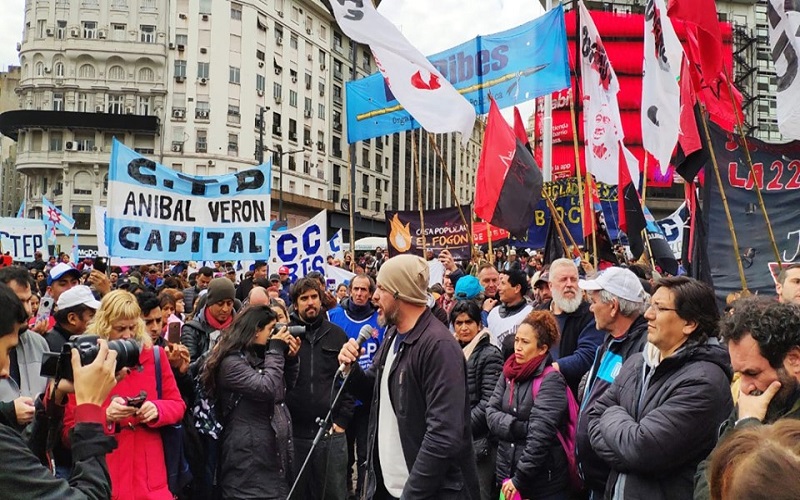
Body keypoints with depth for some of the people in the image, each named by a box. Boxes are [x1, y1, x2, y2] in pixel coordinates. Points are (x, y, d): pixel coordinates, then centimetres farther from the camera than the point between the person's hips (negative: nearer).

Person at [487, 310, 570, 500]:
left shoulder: (550, 381, -15)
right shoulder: (508, 374, 5)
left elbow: (540, 437, -21)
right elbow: (491, 413, -1)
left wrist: (520, 479, -20)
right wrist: (520, 427, -16)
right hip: (506, 473, 6)